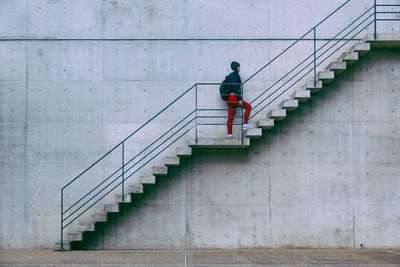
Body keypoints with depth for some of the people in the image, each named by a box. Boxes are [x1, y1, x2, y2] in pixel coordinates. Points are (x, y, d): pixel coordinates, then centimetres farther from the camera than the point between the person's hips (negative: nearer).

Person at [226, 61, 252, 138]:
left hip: (230, 99, 9)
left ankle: (229, 134, 3)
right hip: (234, 97, -9)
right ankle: (245, 124, -5)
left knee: (230, 117, 5)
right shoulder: (235, 75, -10)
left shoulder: (231, 75, 19)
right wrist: (239, 99, -20)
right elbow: (235, 88, -18)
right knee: (248, 107, 1)